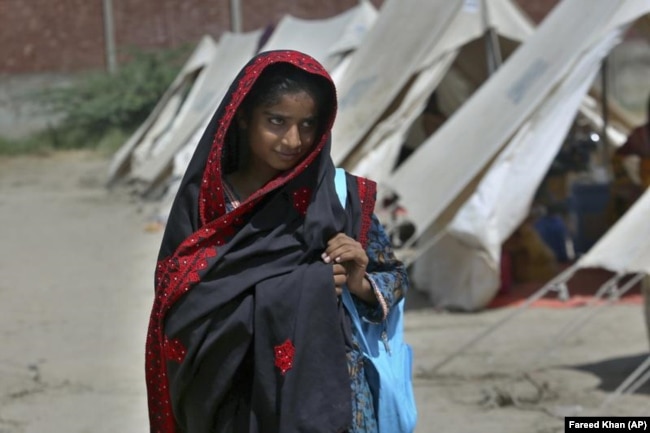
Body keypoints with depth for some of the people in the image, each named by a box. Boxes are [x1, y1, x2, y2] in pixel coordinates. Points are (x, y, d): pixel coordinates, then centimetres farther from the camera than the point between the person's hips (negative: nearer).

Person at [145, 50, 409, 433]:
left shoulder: (339, 196, 0)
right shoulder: (204, 202, -4)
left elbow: (396, 278, 9)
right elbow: (180, 311, -12)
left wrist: (361, 284, -13)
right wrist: (295, 288, -16)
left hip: (329, 394, 1)